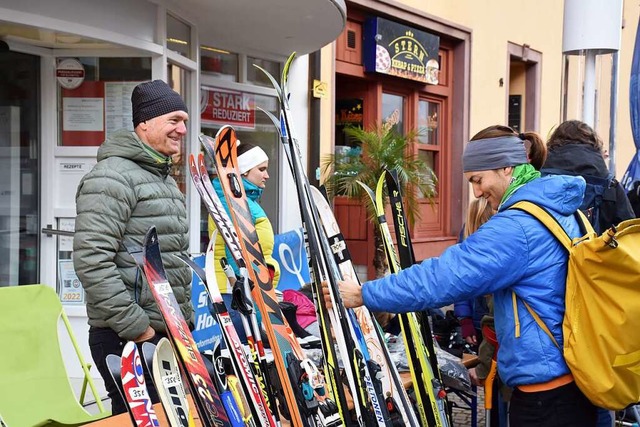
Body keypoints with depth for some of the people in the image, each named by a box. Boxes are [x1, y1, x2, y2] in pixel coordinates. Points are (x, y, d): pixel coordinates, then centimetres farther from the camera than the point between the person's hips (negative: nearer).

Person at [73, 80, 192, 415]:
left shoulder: (165, 179, 18)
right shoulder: (112, 176, -12)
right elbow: (92, 262, -21)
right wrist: (136, 327, -19)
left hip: (170, 333, 9)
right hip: (128, 337, -9)